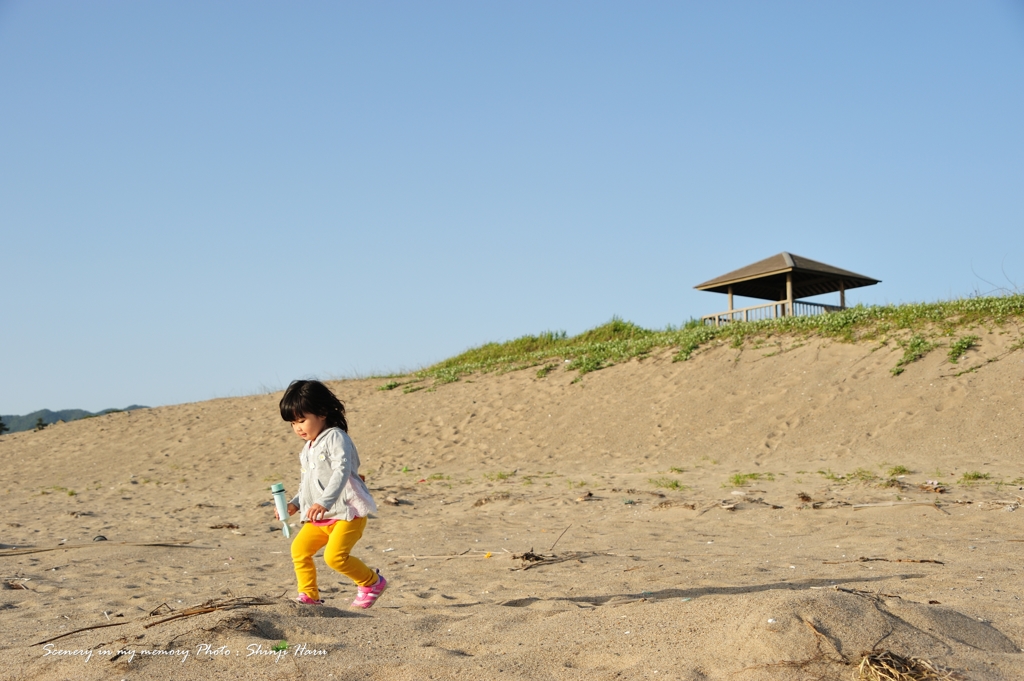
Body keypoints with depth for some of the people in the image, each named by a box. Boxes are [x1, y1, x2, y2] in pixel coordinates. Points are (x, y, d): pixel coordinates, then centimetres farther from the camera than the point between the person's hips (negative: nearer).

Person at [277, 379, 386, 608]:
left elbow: (341, 471, -25)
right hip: (320, 518, 9)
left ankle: (372, 582, 0)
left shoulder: (335, 438, -11)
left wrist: (324, 502, -36)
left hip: (347, 513, -9)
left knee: (335, 555, -21)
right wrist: (294, 504, 11)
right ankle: (309, 595, 8)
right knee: (299, 547, -3)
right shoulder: (308, 450, 18)